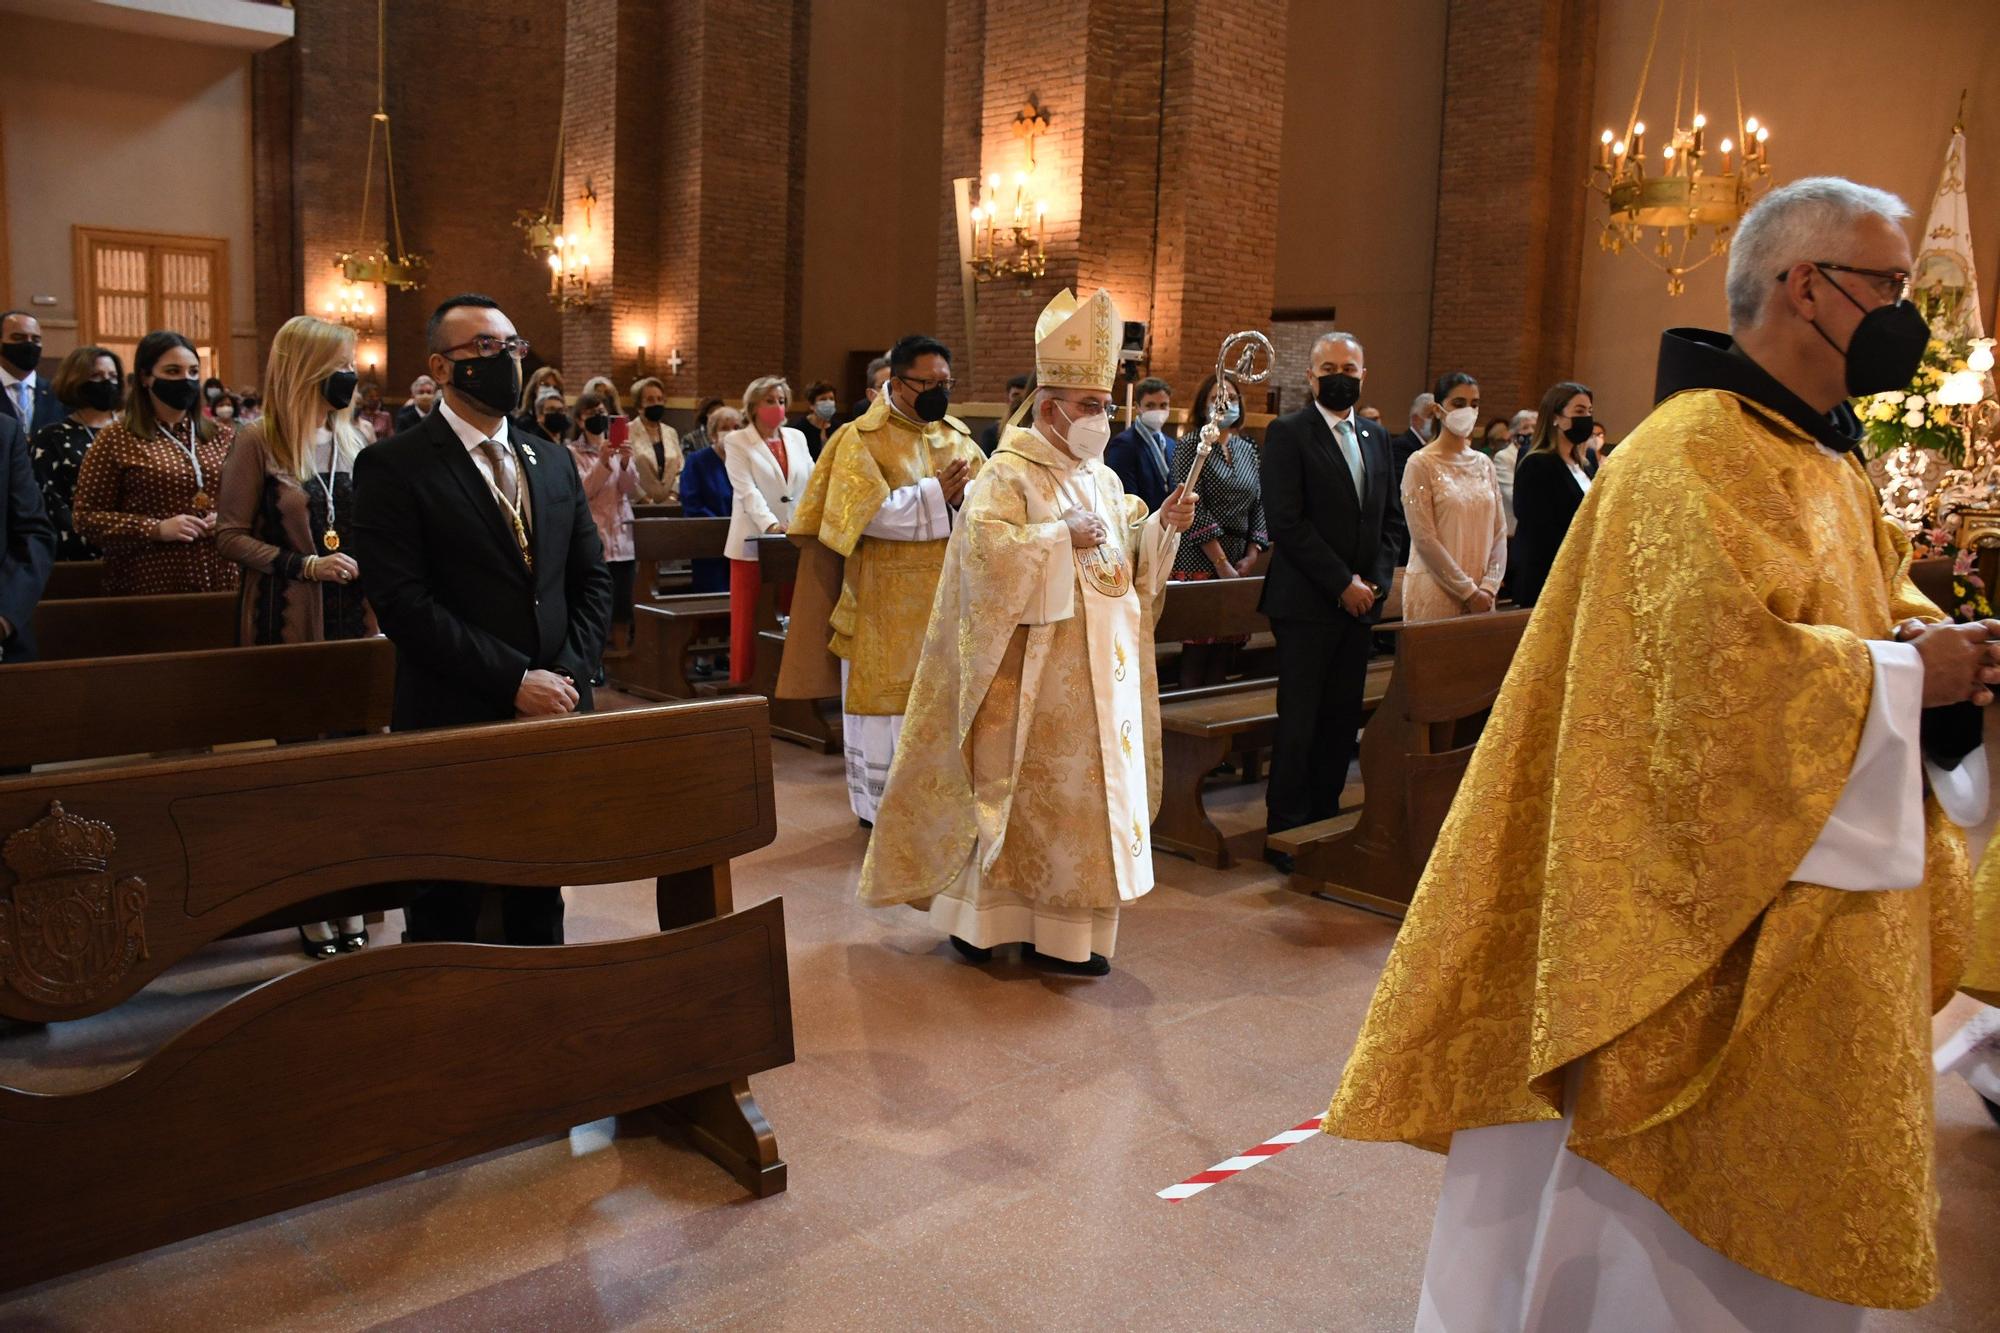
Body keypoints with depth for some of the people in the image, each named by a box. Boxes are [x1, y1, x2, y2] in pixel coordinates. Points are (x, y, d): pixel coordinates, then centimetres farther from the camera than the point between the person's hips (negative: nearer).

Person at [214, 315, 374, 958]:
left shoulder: (354, 440, 9)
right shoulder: (259, 442, -7)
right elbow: (230, 535, -7)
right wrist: (301, 565, -17)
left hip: (353, 619, 5)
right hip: (288, 623, -4)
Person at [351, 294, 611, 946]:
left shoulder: (553, 462, 13)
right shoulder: (393, 466, -6)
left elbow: (592, 579, 12)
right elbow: (403, 603, -15)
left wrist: (567, 673, -4)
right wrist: (513, 682, -17)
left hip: (554, 716, 5)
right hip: (455, 722, -5)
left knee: (540, 904, 16)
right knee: (447, 913, 8)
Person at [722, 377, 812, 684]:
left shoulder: (796, 438, 16)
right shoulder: (737, 443, 1)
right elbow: (747, 490, -11)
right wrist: (770, 524, -25)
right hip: (753, 544, -4)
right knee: (749, 624, -2)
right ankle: (743, 686, 4)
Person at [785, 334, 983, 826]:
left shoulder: (958, 434, 10)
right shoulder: (862, 438, -6)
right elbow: (868, 512, -19)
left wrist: (962, 494, -20)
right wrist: (936, 494, -19)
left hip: (950, 598, 5)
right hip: (887, 603, -5)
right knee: (887, 698, 3)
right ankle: (881, 805, 15)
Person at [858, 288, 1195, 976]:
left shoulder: (1105, 480, 14)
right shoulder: (1007, 474, -9)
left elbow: (1129, 561, 17)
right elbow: (984, 550, -23)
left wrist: (1162, 525, 0)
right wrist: (1061, 535, -23)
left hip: (1100, 674, 7)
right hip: (1033, 676, -7)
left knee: (1088, 791, 8)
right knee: (1015, 789, 1)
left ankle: (1068, 927, 16)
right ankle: (978, 913, 15)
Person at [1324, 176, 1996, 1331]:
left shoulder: (1826, 460, 12)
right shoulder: (1701, 454, -19)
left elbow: (1876, 602, 21)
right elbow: (1723, 663, -29)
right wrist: (1904, 676, -16)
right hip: (1711, 919, -10)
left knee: (1765, 1189, 21)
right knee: (1661, 1205, 5)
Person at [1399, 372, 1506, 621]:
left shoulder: (1484, 463, 11)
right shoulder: (1422, 464, -5)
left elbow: (1499, 532, 9)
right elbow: (1424, 539, -11)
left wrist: (1488, 587, -4)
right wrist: (1469, 591, -12)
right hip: (1436, 593, -5)